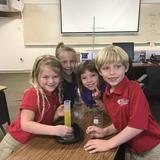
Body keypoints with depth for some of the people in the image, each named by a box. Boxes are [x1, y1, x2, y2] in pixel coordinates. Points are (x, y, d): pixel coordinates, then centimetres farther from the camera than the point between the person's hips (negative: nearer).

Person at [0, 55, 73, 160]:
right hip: (17, 143, -7)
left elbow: (46, 121, 2)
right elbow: (25, 124, -33)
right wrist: (54, 130, -41)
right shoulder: (32, 94, -26)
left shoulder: (54, 93, -6)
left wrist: (57, 115, -18)